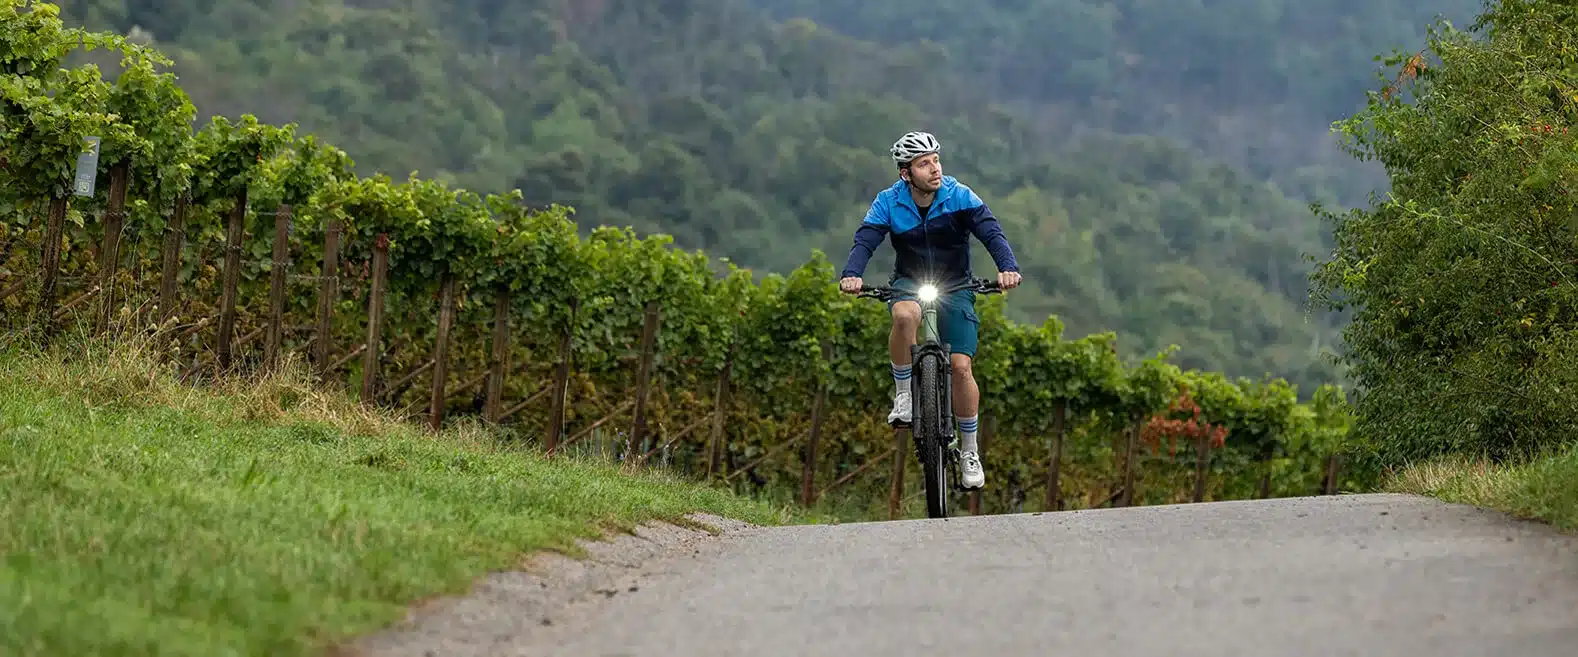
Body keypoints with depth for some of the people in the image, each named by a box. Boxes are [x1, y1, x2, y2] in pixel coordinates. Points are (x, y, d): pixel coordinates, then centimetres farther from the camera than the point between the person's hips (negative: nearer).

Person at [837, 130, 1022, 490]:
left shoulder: (960, 197, -15)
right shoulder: (889, 202, -13)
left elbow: (992, 232, -25)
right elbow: (864, 241, -23)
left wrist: (1008, 267, -45)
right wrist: (851, 275, -44)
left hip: (954, 287, 0)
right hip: (909, 283, 0)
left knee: (961, 366, -13)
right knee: (905, 315, -37)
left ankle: (969, 450, 5)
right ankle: (903, 395, -17)